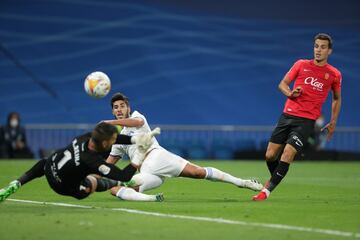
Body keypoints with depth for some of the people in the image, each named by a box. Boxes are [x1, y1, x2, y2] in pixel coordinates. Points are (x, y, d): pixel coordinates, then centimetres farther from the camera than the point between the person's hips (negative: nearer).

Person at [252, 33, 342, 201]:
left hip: (307, 121, -2)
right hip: (287, 116, 2)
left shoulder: (334, 74, 5)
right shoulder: (301, 65, 7)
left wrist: (333, 122, 14)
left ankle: (266, 191, -12)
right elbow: (282, 84, 10)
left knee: (287, 154, -18)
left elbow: (337, 98, 19)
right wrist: (289, 93, -12)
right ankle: (275, 178, 30)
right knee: (270, 155, -1)